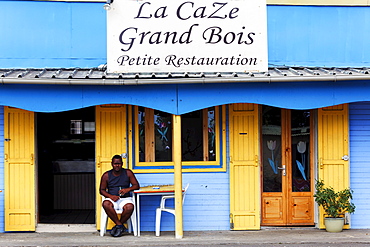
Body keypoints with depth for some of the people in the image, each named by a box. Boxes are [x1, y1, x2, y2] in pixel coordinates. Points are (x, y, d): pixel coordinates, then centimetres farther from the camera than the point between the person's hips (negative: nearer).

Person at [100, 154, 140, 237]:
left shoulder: (128, 173, 7)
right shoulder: (106, 175, 7)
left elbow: (136, 185, 5)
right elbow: (102, 190, 6)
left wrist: (127, 189, -17)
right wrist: (111, 196, -14)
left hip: (125, 198, 0)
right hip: (112, 198, 0)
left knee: (130, 207, -36)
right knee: (106, 204, -37)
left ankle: (118, 226, -12)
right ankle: (120, 225, -23)